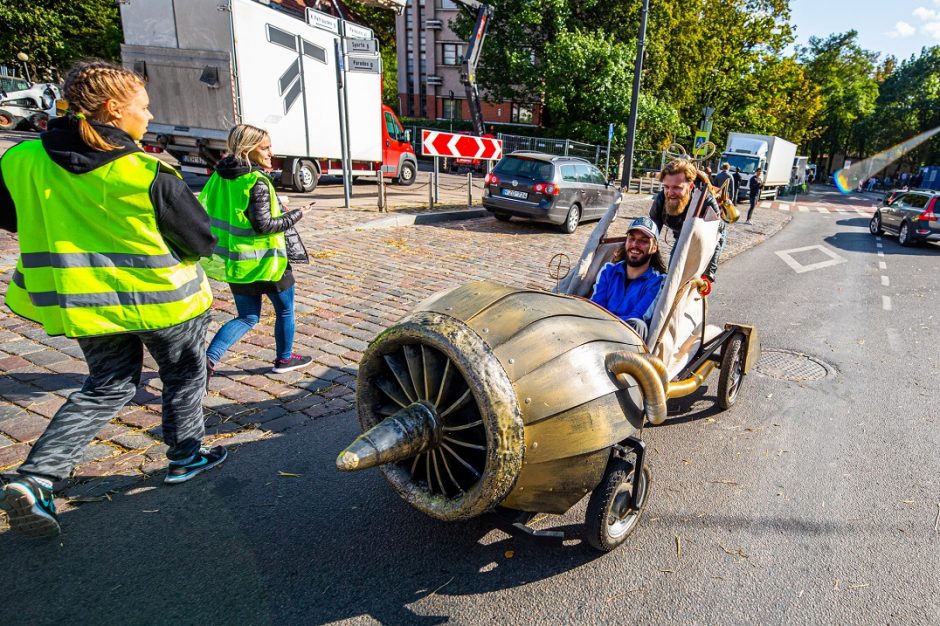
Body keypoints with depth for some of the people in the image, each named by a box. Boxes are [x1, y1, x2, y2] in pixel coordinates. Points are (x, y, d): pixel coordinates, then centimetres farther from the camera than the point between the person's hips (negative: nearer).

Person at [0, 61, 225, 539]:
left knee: (107, 387, 20)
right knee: (184, 374, 20)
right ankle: (185, 457, 33)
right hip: (160, 298, -5)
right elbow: (202, 239, -12)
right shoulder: (150, 175, -20)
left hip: (86, 298, 5)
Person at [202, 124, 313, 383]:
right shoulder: (257, 183, -20)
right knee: (285, 309, 17)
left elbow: (205, 207, 11)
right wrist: (295, 215, -10)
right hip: (264, 260, -7)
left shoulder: (220, 175, 4)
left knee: (247, 317, 17)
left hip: (235, 260, 7)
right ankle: (284, 358, 32)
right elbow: (263, 225, -22)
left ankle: (209, 360, 0)